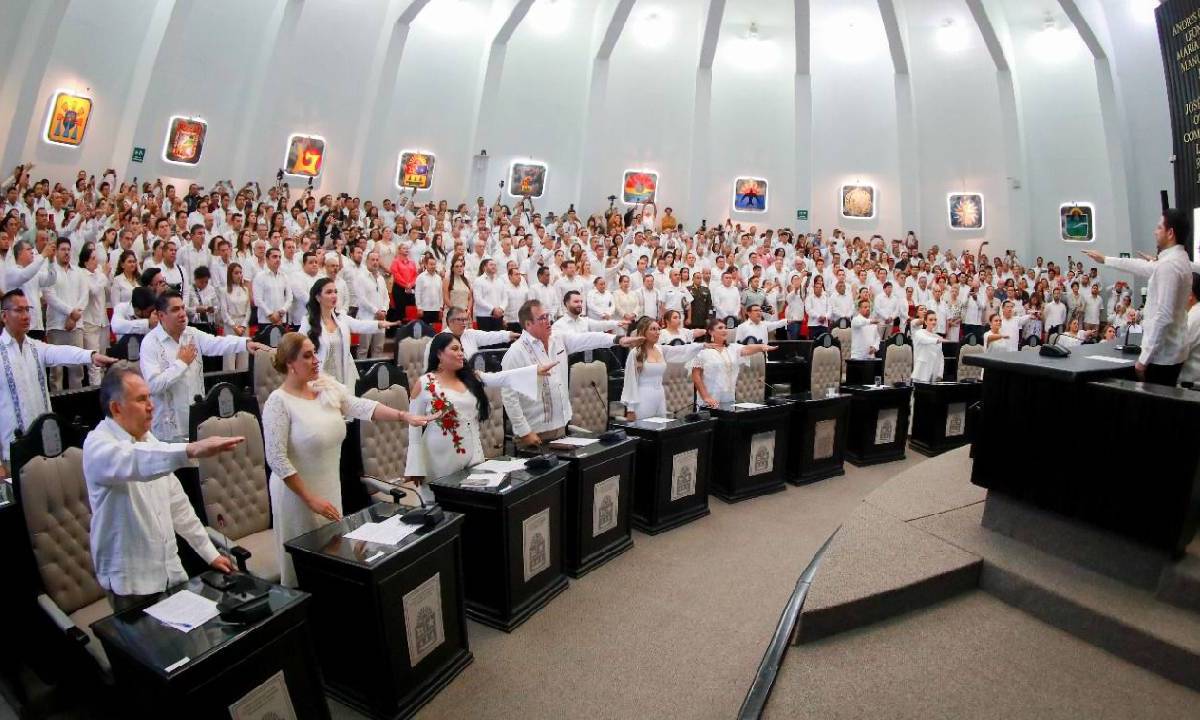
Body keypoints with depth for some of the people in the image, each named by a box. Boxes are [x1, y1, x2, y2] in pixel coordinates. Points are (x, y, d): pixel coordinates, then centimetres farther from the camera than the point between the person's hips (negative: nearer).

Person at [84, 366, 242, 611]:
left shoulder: (149, 440, 7)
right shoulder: (98, 445, -16)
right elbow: (135, 462, -41)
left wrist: (209, 552, 11)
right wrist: (191, 450, -58)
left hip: (170, 571, 6)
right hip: (130, 580, -6)